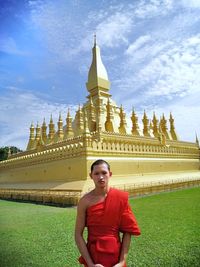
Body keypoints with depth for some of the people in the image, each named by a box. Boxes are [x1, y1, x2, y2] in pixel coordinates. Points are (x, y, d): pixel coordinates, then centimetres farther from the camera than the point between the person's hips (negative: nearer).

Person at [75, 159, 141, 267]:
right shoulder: (85, 201, -13)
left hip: (116, 254, 1)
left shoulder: (121, 197, -11)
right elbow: (78, 235, -8)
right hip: (92, 255, -1)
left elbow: (127, 231, -6)